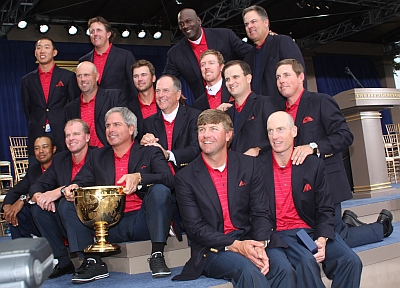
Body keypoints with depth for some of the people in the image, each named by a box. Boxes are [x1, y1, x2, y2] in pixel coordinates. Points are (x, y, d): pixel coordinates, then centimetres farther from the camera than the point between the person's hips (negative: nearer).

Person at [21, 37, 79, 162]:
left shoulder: (68, 76, 6)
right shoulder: (27, 80, 14)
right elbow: (27, 108, 17)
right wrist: (36, 126, 7)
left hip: (62, 138, -2)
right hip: (36, 138, 2)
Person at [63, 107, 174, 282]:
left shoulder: (150, 153, 7)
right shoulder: (98, 156, 19)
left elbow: (169, 180, -10)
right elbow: (80, 182, 10)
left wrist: (139, 177, -28)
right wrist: (72, 189, -16)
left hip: (142, 222, -3)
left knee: (160, 190, -27)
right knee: (69, 203, -9)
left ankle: (157, 256, -23)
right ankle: (93, 262, -14)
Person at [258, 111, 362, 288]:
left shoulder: (314, 165, 4)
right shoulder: (258, 167, -2)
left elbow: (325, 210, 5)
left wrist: (322, 239, -12)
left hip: (311, 230, 3)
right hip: (278, 234, -3)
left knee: (351, 261, -19)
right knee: (307, 262, -31)